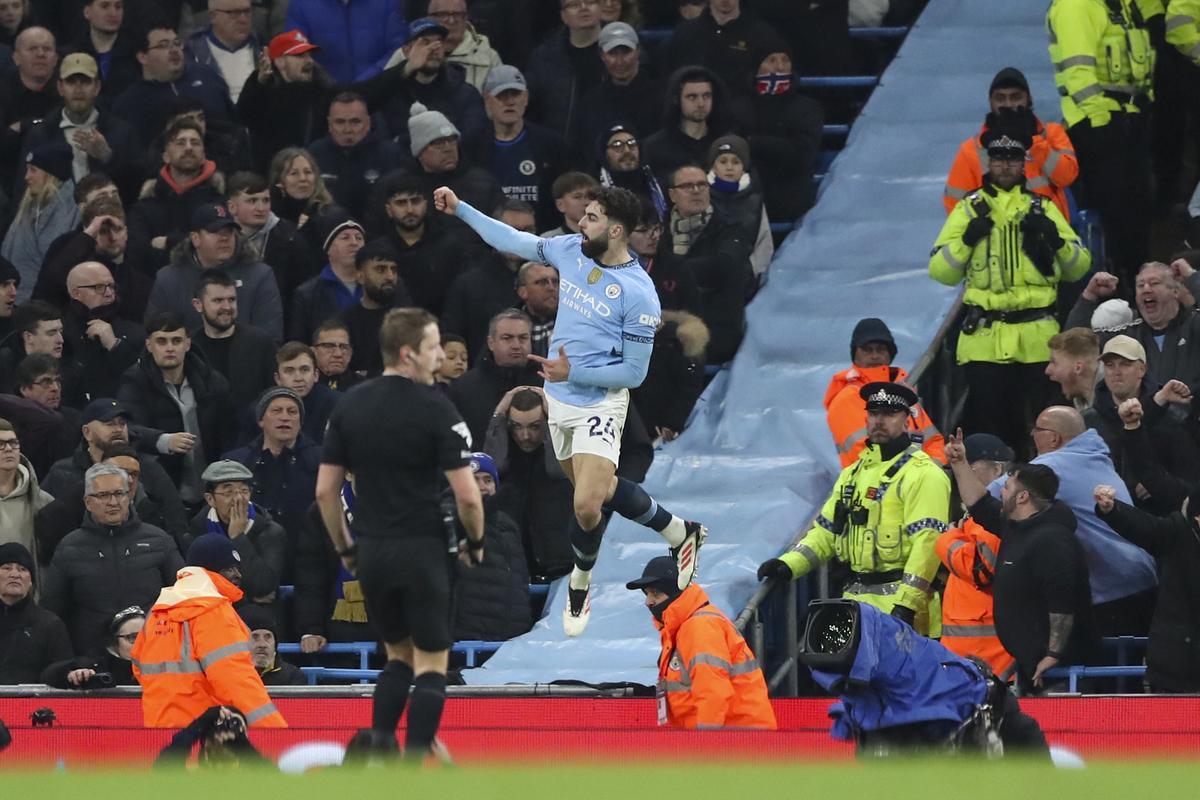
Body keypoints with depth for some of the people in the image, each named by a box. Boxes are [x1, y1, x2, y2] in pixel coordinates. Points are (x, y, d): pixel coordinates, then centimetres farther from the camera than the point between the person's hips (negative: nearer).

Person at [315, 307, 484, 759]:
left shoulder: (350, 407, 5)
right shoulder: (434, 409, -11)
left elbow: (325, 491, 6)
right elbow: (466, 495, -13)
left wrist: (344, 548, 18)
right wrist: (475, 543, 4)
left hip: (371, 552, 5)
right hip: (422, 551, -5)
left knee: (398, 654, 21)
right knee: (431, 663, 4)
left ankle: (379, 749, 8)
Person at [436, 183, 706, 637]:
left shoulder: (638, 293, -20)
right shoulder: (572, 251, -3)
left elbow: (634, 373, -16)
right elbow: (513, 242, 12)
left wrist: (574, 372, -24)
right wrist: (460, 210, 11)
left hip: (600, 406, -7)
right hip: (560, 401, 7)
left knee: (588, 504, -19)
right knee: (602, 491, 17)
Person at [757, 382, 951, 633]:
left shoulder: (922, 474, -6)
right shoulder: (854, 473, 21)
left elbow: (927, 542, -16)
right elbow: (826, 531, 25)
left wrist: (906, 604, -23)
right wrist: (789, 564, 8)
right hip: (855, 599, 8)